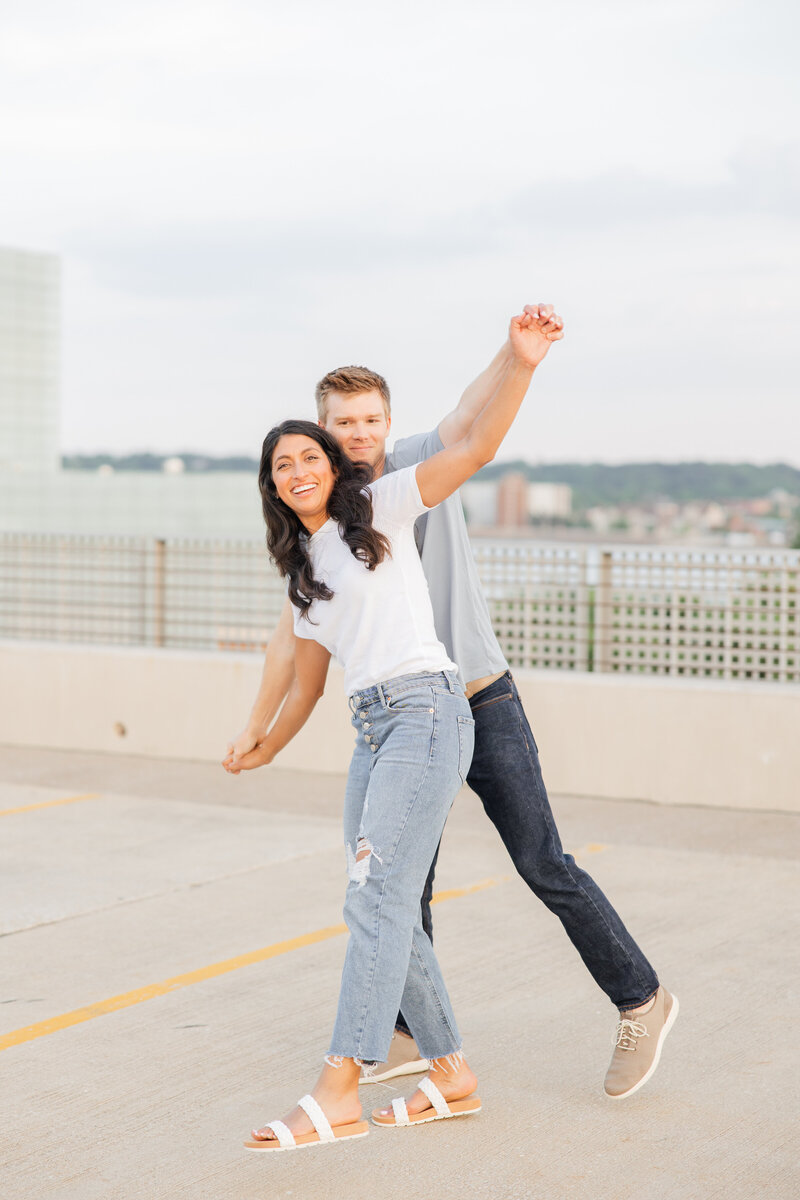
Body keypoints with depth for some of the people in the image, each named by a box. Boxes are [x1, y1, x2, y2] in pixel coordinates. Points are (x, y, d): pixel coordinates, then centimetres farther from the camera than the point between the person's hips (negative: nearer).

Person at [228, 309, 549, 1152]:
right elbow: (306, 680, 29)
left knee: (376, 899, -16)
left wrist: (521, 363, -21)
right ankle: (451, 1075, 16)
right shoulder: (302, 570, 21)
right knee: (379, 909, 5)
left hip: (425, 711, -8)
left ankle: (337, 1096, -21)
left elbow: (476, 447, -8)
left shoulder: (379, 507, 4)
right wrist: (263, 750, 39)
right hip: (372, 732, 8)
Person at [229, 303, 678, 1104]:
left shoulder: (421, 465, -5)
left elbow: (476, 407, -25)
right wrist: (259, 726, 14)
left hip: (482, 701, -4)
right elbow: (295, 632, 13)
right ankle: (414, 1034, 21)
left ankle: (640, 1002, 10)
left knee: (545, 867, -3)